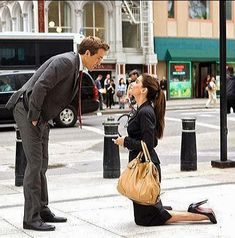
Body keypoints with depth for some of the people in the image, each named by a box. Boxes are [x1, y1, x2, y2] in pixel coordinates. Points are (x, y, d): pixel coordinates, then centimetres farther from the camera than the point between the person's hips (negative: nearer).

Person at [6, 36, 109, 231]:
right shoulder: (66, 61, -18)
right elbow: (40, 87, -26)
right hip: (27, 110, -10)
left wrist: (42, 119, 12)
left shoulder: (77, 68, 13)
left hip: (41, 117, 10)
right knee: (35, 163, -9)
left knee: (42, 164, 13)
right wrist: (33, 117, -19)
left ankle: (42, 210, 22)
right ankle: (31, 218, -5)